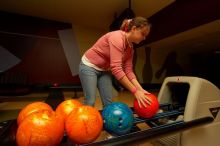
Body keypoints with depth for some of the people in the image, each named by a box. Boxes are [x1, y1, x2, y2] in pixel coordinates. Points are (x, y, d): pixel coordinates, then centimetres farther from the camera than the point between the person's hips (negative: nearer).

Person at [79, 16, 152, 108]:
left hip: (104, 70, 8)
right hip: (89, 66, -7)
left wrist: (140, 89, -18)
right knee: (90, 102, -9)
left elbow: (128, 71, -6)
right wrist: (135, 91, -32)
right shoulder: (117, 37, -27)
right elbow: (116, 68, -36)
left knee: (108, 102, 2)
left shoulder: (130, 48, -2)